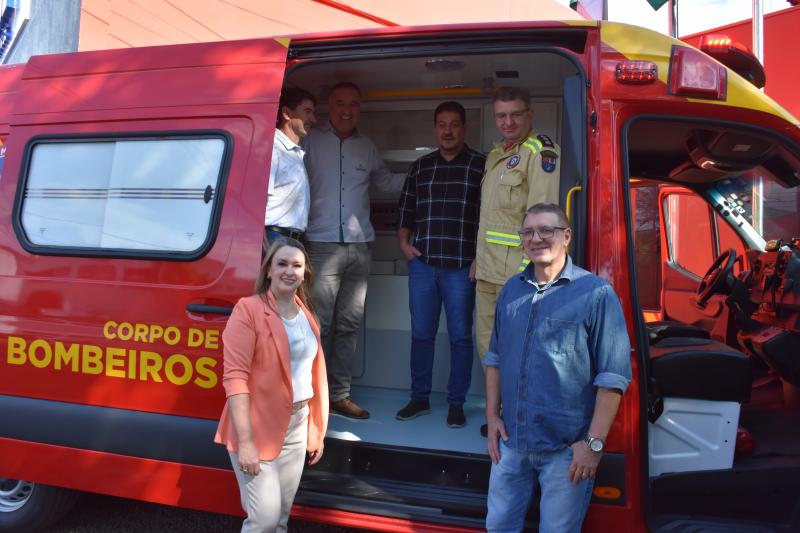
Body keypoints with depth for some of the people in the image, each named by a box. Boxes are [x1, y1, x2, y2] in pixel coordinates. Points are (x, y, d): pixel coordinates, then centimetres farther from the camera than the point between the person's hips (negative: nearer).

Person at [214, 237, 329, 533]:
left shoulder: (306, 314, 9)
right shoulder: (248, 309, -13)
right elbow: (235, 376, -18)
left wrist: (317, 430, 14)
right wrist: (245, 441, -22)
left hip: (297, 426, 7)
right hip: (258, 428, -6)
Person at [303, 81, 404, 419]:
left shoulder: (366, 146, 17)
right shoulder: (311, 141, 4)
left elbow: (386, 182, 27)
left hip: (359, 246, 4)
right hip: (321, 243, -4)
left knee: (349, 324, 6)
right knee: (319, 324, -4)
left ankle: (339, 394, 16)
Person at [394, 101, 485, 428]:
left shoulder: (481, 165, 2)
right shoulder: (420, 167, 13)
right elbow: (406, 209, 18)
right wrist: (404, 243, 6)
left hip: (461, 267, -3)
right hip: (422, 264, 3)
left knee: (460, 337, 4)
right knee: (421, 334, 9)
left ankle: (456, 403, 16)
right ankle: (420, 398, 22)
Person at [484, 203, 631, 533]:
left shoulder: (596, 294, -9)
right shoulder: (511, 291, 9)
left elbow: (613, 376, -11)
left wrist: (594, 443, -14)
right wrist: (492, 417, 9)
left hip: (567, 449, -5)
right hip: (511, 443, 5)